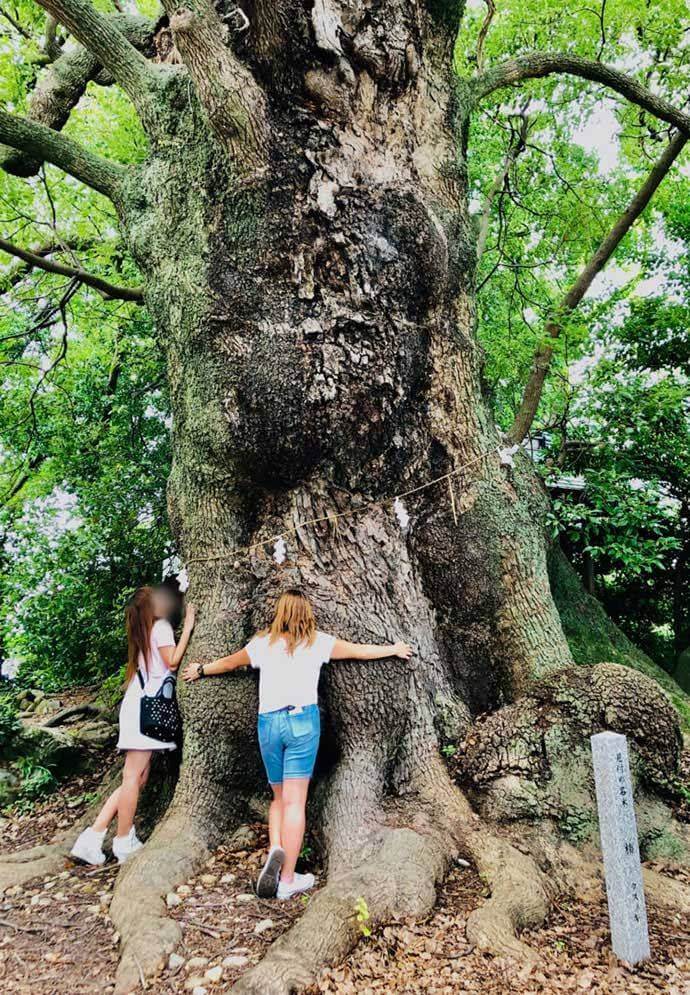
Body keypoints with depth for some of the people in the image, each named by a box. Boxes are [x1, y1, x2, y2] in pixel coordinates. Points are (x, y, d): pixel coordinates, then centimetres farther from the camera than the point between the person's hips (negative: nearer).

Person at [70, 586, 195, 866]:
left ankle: (92, 838, 8)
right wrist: (187, 627, -7)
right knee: (134, 776, -3)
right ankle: (124, 843, 4)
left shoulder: (144, 630, 22)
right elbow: (172, 661, -10)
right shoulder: (162, 626, -5)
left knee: (137, 777, 8)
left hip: (140, 704, 9)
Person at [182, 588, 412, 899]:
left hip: (268, 721, 2)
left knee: (279, 797, 17)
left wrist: (199, 670, 42)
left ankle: (275, 850, -6)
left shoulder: (263, 643, 10)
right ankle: (287, 880, 1)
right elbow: (360, 650, 16)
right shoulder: (318, 642, 6)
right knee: (294, 801, 0)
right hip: (303, 720, -2)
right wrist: (394, 649, 31)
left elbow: (228, 662, 24)